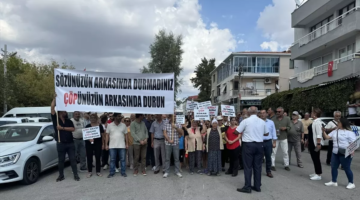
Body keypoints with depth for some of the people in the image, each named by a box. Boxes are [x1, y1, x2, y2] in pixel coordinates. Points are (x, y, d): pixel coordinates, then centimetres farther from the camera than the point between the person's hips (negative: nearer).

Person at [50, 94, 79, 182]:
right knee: (61, 160, 8)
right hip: (61, 143, -2)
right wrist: (55, 98, -11)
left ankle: (76, 175, 10)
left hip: (70, 143, 2)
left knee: (73, 159, 4)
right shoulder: (56, 119, 2)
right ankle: (61, 175, 21)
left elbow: (73, 129, -6)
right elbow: (52, 108, -9)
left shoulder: (69, 121, 10)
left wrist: (62, 128, -14)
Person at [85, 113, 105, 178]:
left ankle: (98, 171, 15)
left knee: (98, 157, 4)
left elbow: (102, 135, 8)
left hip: (98, 143, 0)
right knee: (89, 157, 3)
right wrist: (89, 139, -23)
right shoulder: (87, 126, 1)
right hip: (89, 143, 0)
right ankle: (90, 172, 14)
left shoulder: (100, 126, 3)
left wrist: (103, 143, 5)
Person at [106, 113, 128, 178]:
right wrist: (106, 144, 0)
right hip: (112, 146, -1)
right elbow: (107, 135, 4)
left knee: (122, 159, 4)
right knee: (112, 160, 5)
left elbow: (125, 135, 8)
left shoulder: (123, 125, 5)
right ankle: (111, 173, 15)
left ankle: (123, 172, 14)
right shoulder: (109, 125, 3)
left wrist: (126, 144, 2)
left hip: (122, 146, 1)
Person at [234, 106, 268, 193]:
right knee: (258, 166, 11)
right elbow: (266, 133, 15)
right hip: (259, 145, 4)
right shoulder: (262, 122, 3)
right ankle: (257, 186, 18)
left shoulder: (246, 121, -9)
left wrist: (243, 132, 14)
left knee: (248, 167, 2)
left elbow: (236, 132, -6)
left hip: (248, 145, -4)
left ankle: (247, 187, 4)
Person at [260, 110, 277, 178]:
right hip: (260, 142, -2)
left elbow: (273, 133, 7)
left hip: (268, 142, 2)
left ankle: (268, 172, 20)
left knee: (268, 157, 9)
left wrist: (274, 142, 4)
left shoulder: (271, 122, 5)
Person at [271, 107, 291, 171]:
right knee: (273, 152, 2)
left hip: (284, 138, 1)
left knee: (285, 152, 7)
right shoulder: (273, 119, 0)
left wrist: (285, 128, -13)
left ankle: (286, 165, 20)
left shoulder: (287, 119, 4)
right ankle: (272, 165, 10)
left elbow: (289, 127, 6)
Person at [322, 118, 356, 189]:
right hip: (335, 153, 7)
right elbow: (327, 137, 11)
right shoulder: (335, 131, 12)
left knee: (346, 168, 2)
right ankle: (334, 181, 21)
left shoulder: (349, 132, -8)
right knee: (334, 167, 10)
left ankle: (351, 183, 18)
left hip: (345, 154, -7)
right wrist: (323, 131, -4)